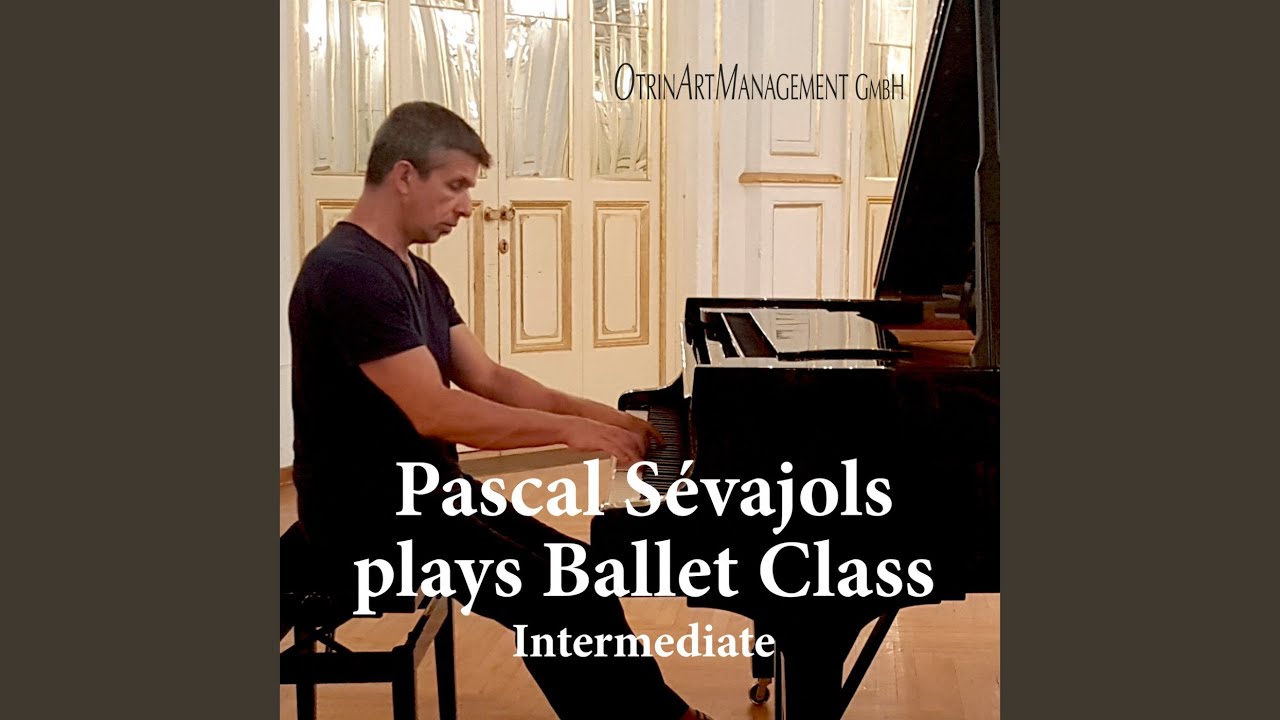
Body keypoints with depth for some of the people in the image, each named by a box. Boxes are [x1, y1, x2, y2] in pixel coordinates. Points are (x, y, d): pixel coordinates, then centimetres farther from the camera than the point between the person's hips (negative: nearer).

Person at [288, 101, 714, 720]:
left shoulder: (416, 274, 12)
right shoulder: (347, 273, -21)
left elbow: (487, 379, 11)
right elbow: (435, 412, -27)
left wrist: (596, 414, -2)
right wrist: (569, 430, -21)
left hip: (426, 488, 10)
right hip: (368, 512, -10)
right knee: (558, 599, -16)